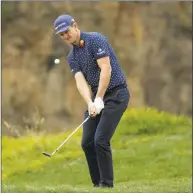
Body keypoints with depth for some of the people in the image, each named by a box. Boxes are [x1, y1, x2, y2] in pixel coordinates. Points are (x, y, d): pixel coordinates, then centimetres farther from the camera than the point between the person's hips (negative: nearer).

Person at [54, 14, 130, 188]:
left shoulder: (96, 40, -14)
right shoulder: (72, 57, 9)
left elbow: (106, 70, -21)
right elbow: (81, 81, -5)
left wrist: (99, 100, -23)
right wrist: (90, 103, -23)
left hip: (116, 94, -8)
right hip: (97, 97, 8)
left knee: (101, 140, -15)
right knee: (87, 142, 2)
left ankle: (107, 184, -7)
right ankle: (98, 184, 9)